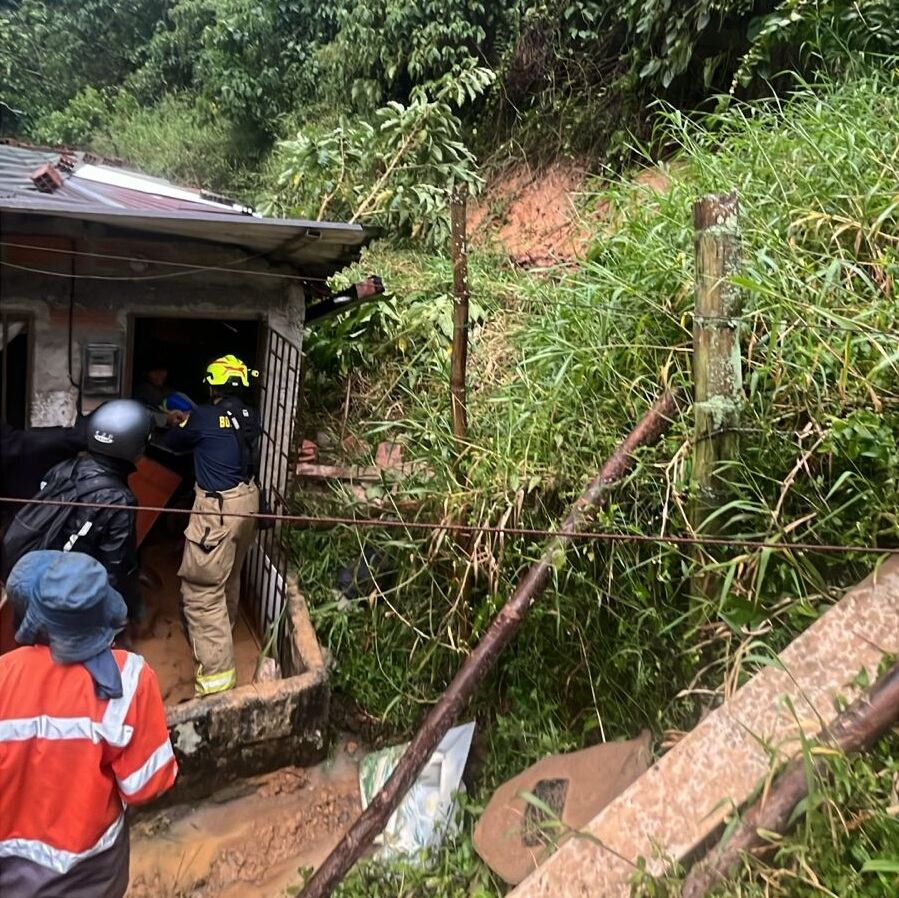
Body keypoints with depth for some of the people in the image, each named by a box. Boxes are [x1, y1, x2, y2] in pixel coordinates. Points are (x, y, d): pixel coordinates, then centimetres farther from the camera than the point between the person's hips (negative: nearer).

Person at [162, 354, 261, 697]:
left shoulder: (204, 416, -14)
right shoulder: (250, 416, 4)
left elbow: (173, 442, 6)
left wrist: (179, 423, 27)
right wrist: (190, 422, 30)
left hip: (218, 507, -8)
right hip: (247, 500, 8)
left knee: (202, 588, -4)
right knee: (229, 577, 26)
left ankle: (217, 670, -4)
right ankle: (223, 633, 47)